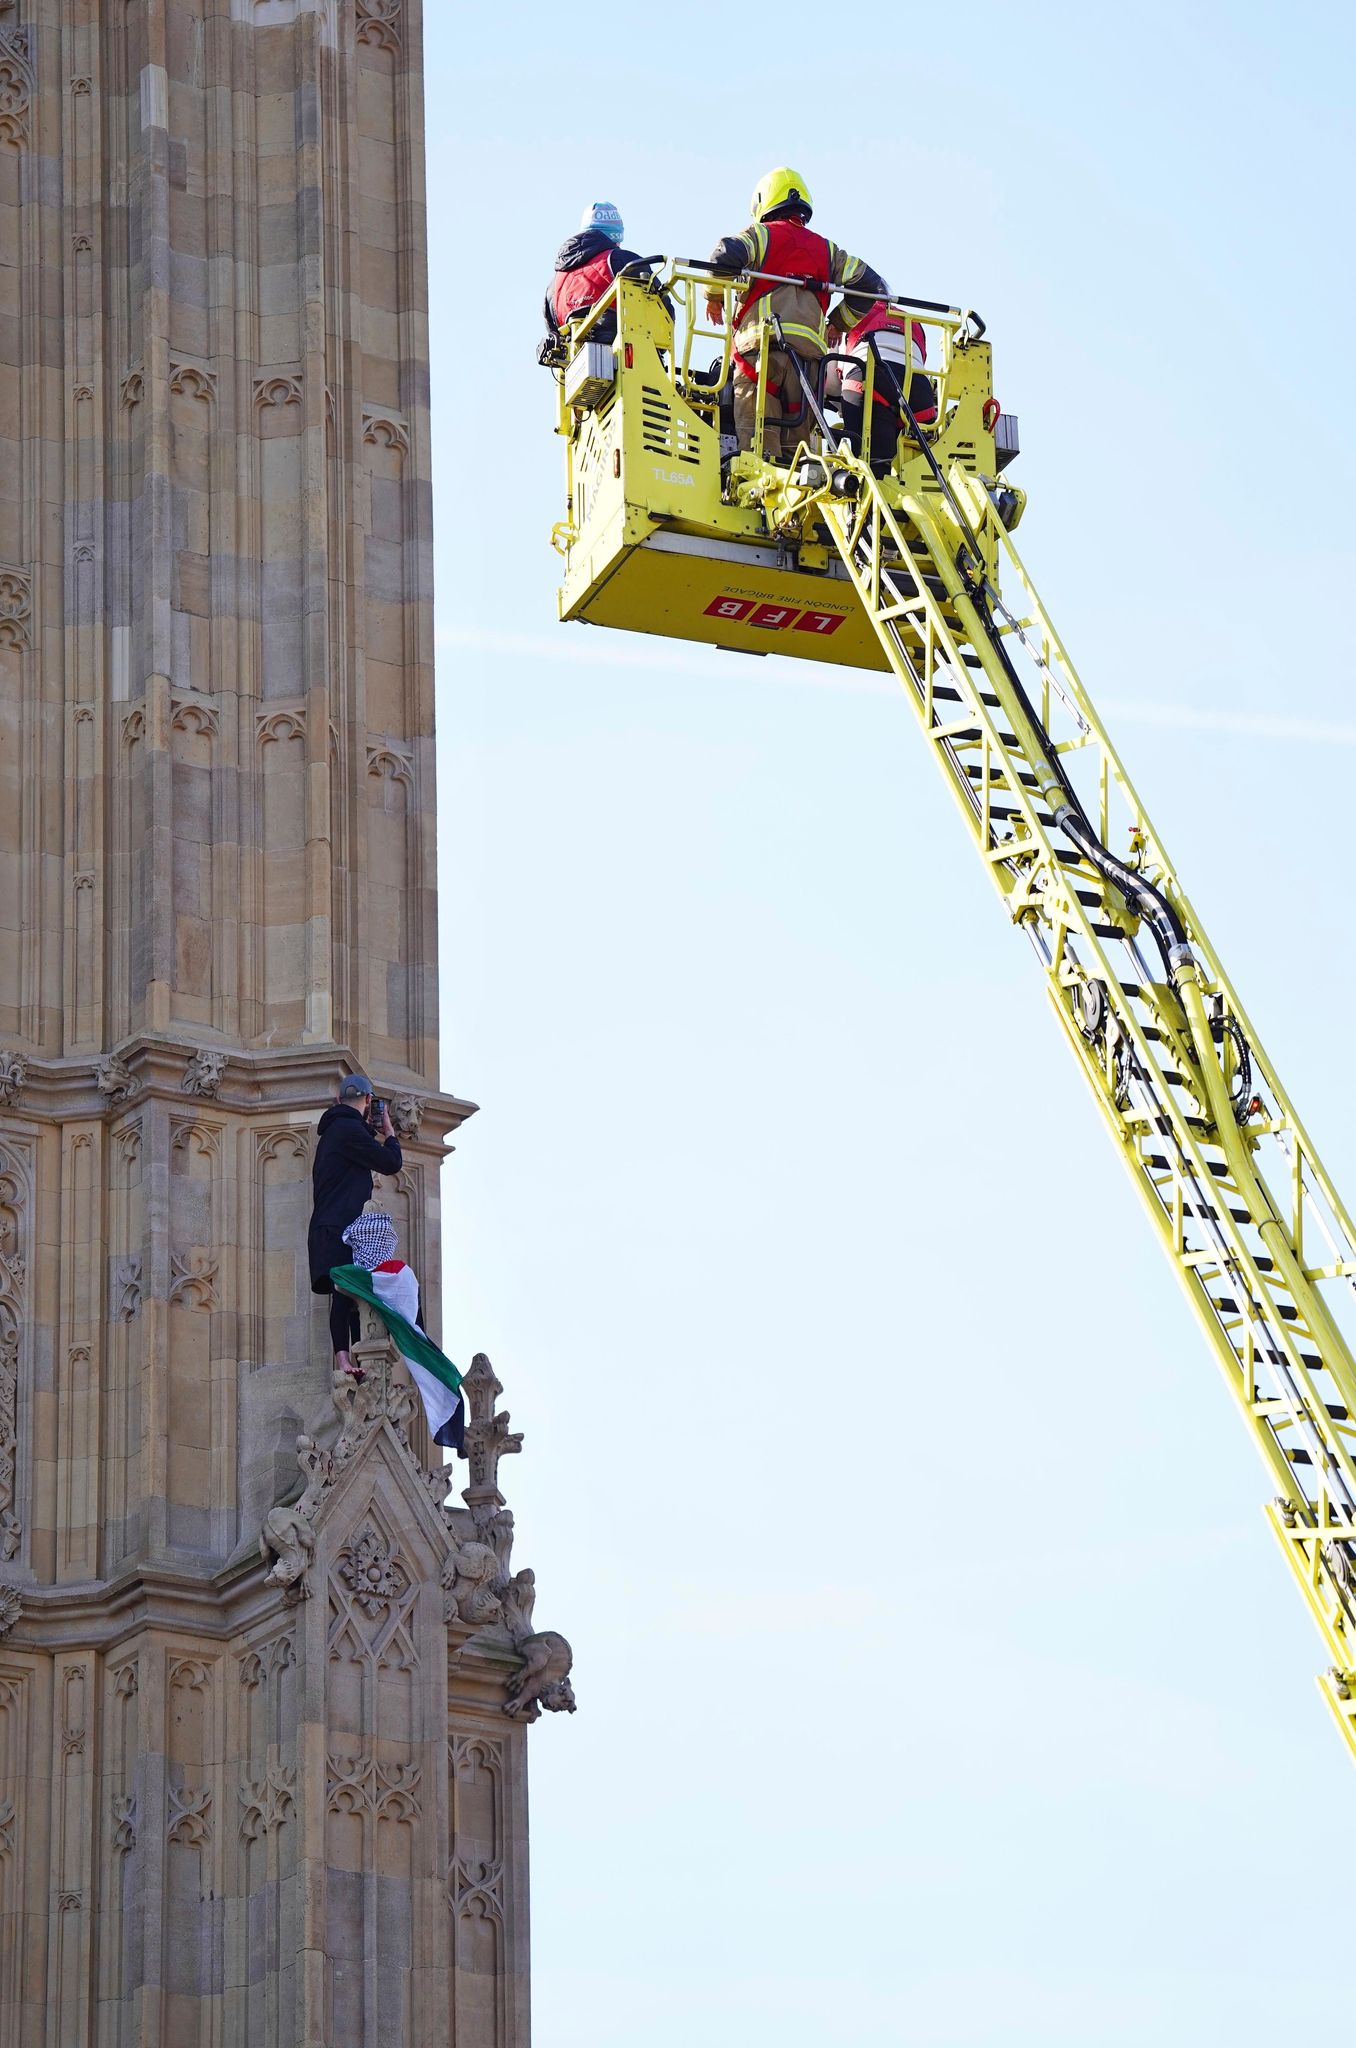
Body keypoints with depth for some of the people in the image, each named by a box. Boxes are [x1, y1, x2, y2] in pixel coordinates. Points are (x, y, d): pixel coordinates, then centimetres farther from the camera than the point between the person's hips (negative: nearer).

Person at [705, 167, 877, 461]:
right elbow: (865, 279, 20)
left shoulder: (762, 235, 11)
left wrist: (714, 296, 9)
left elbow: (726, 255, -7)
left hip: (761, 344, -4)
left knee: (756, 437, -12)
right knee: (798, 434, 5)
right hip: (810, 348, 4)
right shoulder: (825, 248, 24)